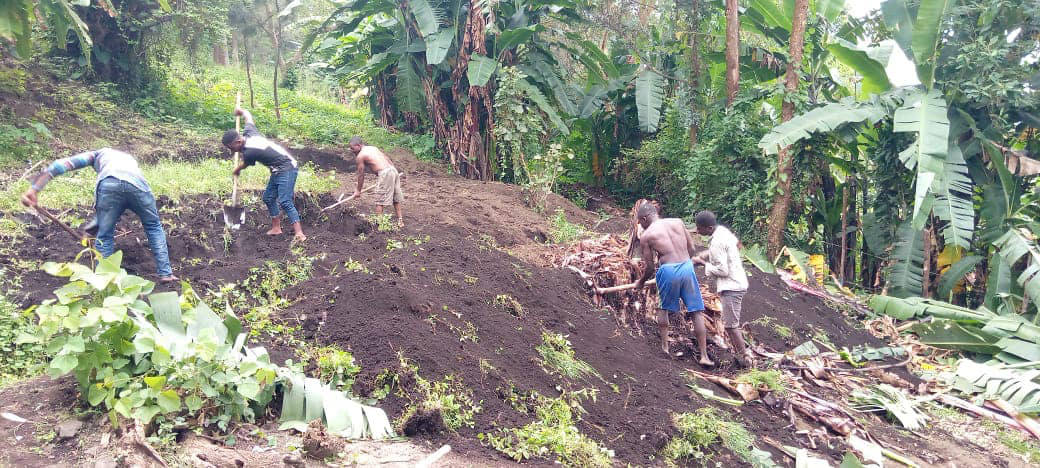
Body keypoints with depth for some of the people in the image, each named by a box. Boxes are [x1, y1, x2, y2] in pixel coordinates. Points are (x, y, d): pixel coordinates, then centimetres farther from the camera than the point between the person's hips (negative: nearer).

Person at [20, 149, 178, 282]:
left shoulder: (99, 154, 38)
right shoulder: (130, 159, 46)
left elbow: (65, 164, 20)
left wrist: (34, 188, 15)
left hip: (109, 184, -2)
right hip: (138, 185, 2)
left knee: (104, 236, 15)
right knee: (154, 227, 24)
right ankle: (165, 274, 20)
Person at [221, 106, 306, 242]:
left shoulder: (249, 152, -21)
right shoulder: (248, 131, -1)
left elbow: (245, 165, 3)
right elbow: (248, 117, 21)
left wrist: (236, 171, 25)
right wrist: (241, 111, 42)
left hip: (286, 168, -10)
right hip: (278, 170, 10)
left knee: (284, 201, -19)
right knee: (268, 197, 12)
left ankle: (299, 233, -25)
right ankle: (276, 228, 18)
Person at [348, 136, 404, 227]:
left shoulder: (360, 156, 1)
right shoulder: (373, 148, 22)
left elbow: (361, 175, 6)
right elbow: (388, 159, 21)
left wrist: (358, 190, 16)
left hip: (385, 173, -8)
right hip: (393, 169, 8)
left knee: (379, 200, 2)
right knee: (396, 198, 15)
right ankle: (400, 221, 20)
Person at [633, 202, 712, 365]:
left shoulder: (645, 236, 3)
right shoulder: (678, 222, 11)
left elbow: (650, 267, 6)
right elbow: (691, 248, 13)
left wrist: (641, 283, 24)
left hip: (668, 270, -2)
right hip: (687, 266, 2)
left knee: (664, 308, 22)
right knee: (697, 312, 8)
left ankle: (664, 347, 28)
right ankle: (704, 356, 8)